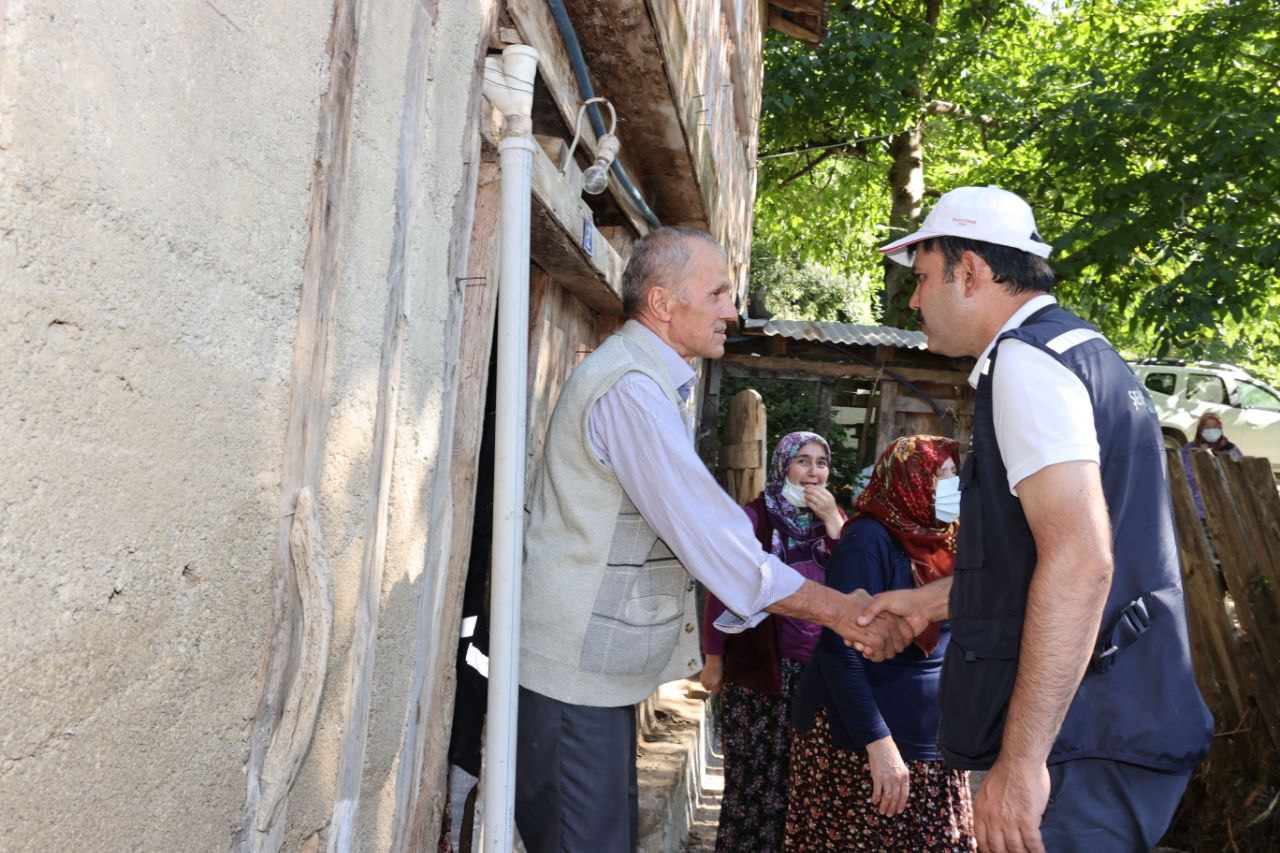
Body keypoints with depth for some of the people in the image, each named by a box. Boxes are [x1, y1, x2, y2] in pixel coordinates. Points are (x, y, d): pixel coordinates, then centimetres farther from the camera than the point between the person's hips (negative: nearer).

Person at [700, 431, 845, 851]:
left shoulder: (833, 517, 10)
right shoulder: (754, 517, -6)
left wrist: (832, 521, -13)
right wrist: (714, 657, -6)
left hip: (818, 667, 4)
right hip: (760, 666, -4)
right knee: (756, 774, 4)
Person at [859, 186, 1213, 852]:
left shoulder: (1025, 360, -15)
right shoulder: (1078, 348, 17)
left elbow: (1078, 562, -27)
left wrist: (1021, 760, -26)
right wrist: (927, 602, 28)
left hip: (1083, 743, -10)